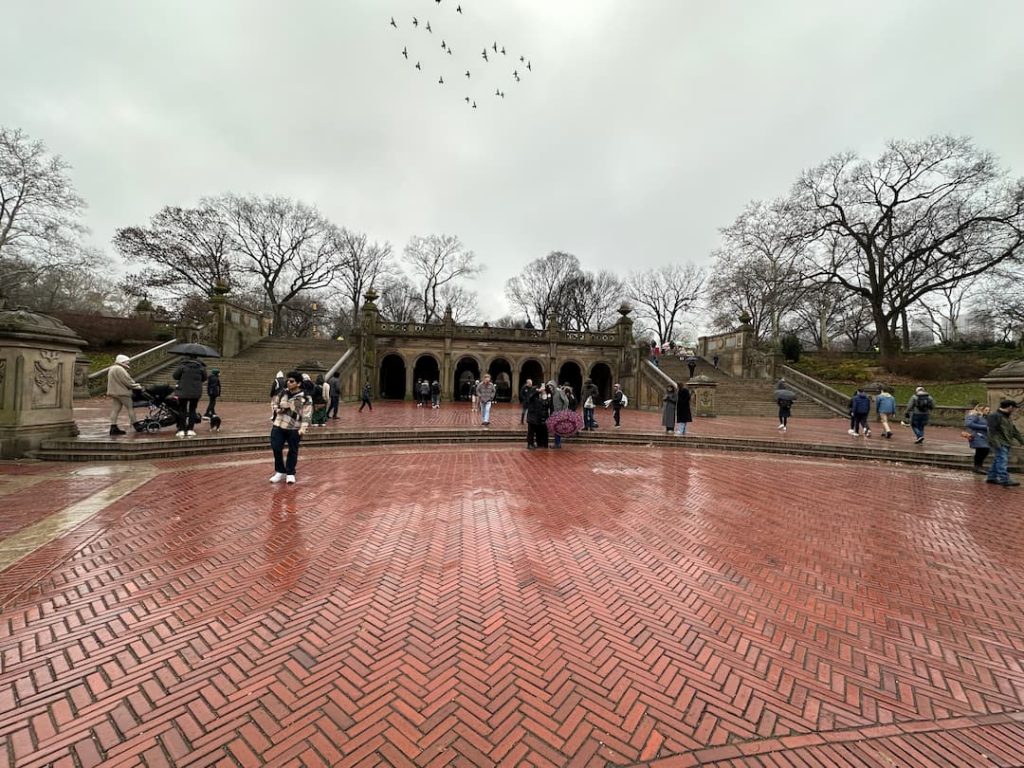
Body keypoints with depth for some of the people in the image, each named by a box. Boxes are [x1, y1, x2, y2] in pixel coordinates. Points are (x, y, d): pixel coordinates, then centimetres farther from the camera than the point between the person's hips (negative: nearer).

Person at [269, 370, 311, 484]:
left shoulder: (305, 398, -10)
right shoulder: (283, 393, 6)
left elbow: (307, 415, -13)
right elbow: (275, 403, 22)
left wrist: (303, 428, -23)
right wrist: (277, 410, -1)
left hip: (294, 429, -4)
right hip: (279, 426, 4)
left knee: (293, 451, 6)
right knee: (276, 448, 4)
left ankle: (290, 473, 23)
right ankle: (280, 471, 24)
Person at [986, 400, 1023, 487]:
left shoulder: (1008, 418, 21)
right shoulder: (995, 416, -10)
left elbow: (1015, 431, 25)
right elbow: (992, 430, -18)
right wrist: (996, 442, -23)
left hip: (1006, 443, 10)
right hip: (999, 444, -10)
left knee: (997, 460, 11)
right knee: (1002, 461, -15)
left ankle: (991, 477, 15)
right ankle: (1005, 480, -19)